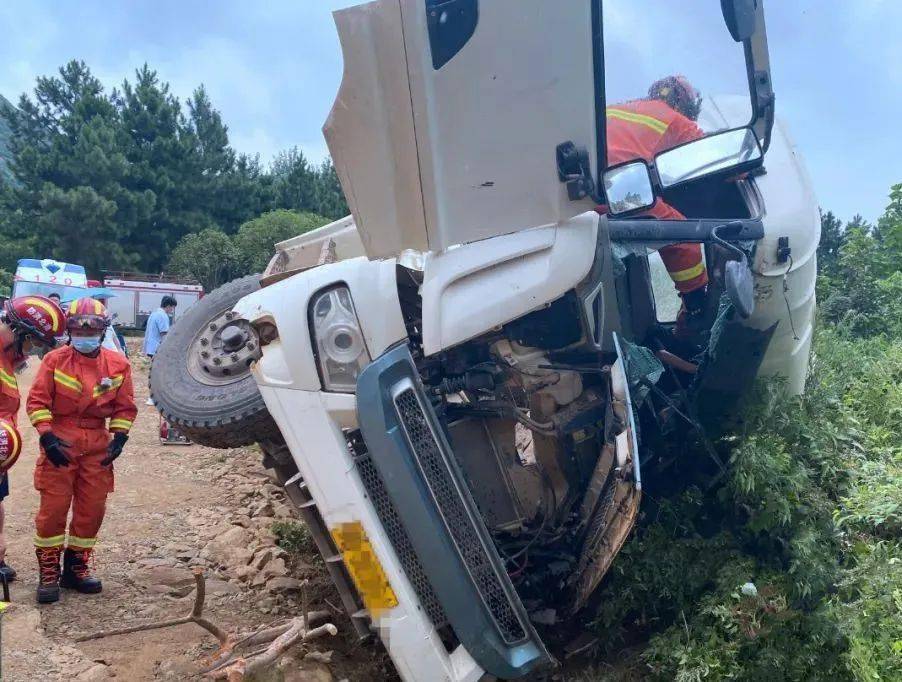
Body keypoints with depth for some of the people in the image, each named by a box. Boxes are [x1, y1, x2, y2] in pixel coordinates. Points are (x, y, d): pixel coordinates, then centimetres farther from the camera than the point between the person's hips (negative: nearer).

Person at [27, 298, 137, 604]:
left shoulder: (118, 364, 2)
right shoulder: (55, 360, -4)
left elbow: (125, 407, 7)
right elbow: (36, 401, -4)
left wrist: (119, 436, -4)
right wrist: (47, 435, -14)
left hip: (98, 445, 3)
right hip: (60, 443, -3)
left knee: (92, 509, 7)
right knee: (53, 507, -1)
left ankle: (76, 567, 24)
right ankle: (48, 572, 12)